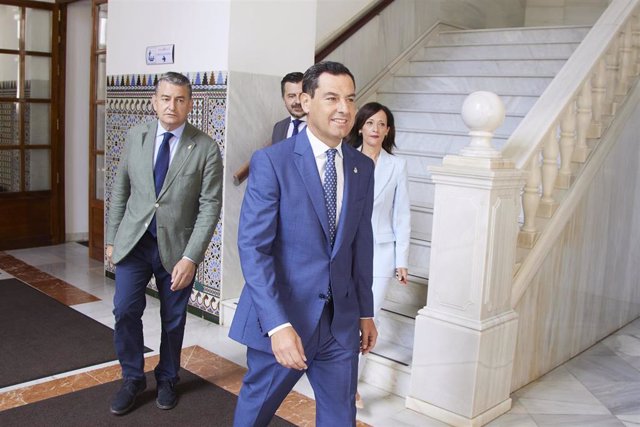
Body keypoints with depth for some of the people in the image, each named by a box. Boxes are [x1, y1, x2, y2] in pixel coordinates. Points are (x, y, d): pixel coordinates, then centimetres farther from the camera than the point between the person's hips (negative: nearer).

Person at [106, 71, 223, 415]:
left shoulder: (206, 148, -9)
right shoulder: (135, 137, 2)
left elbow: (210, 206, -11)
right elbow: (120, 190, 9)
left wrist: (191, 258, -16)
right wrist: (111, 238, 8)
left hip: (177, 246, -2)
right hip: (133, 242, 2)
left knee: (173, 319, 10)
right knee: (125, 310, -3)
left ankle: (167, 380, 33)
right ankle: (132, 378, 21)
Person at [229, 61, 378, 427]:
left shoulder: (363, 167, 4)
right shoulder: (271, 161, -13)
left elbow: (362, 244, 11)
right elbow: (253, 247, -17)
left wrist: (365, 312, 13)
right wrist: (278, 325, -24)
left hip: (341, 321, 4)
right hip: (281, 317, -3)